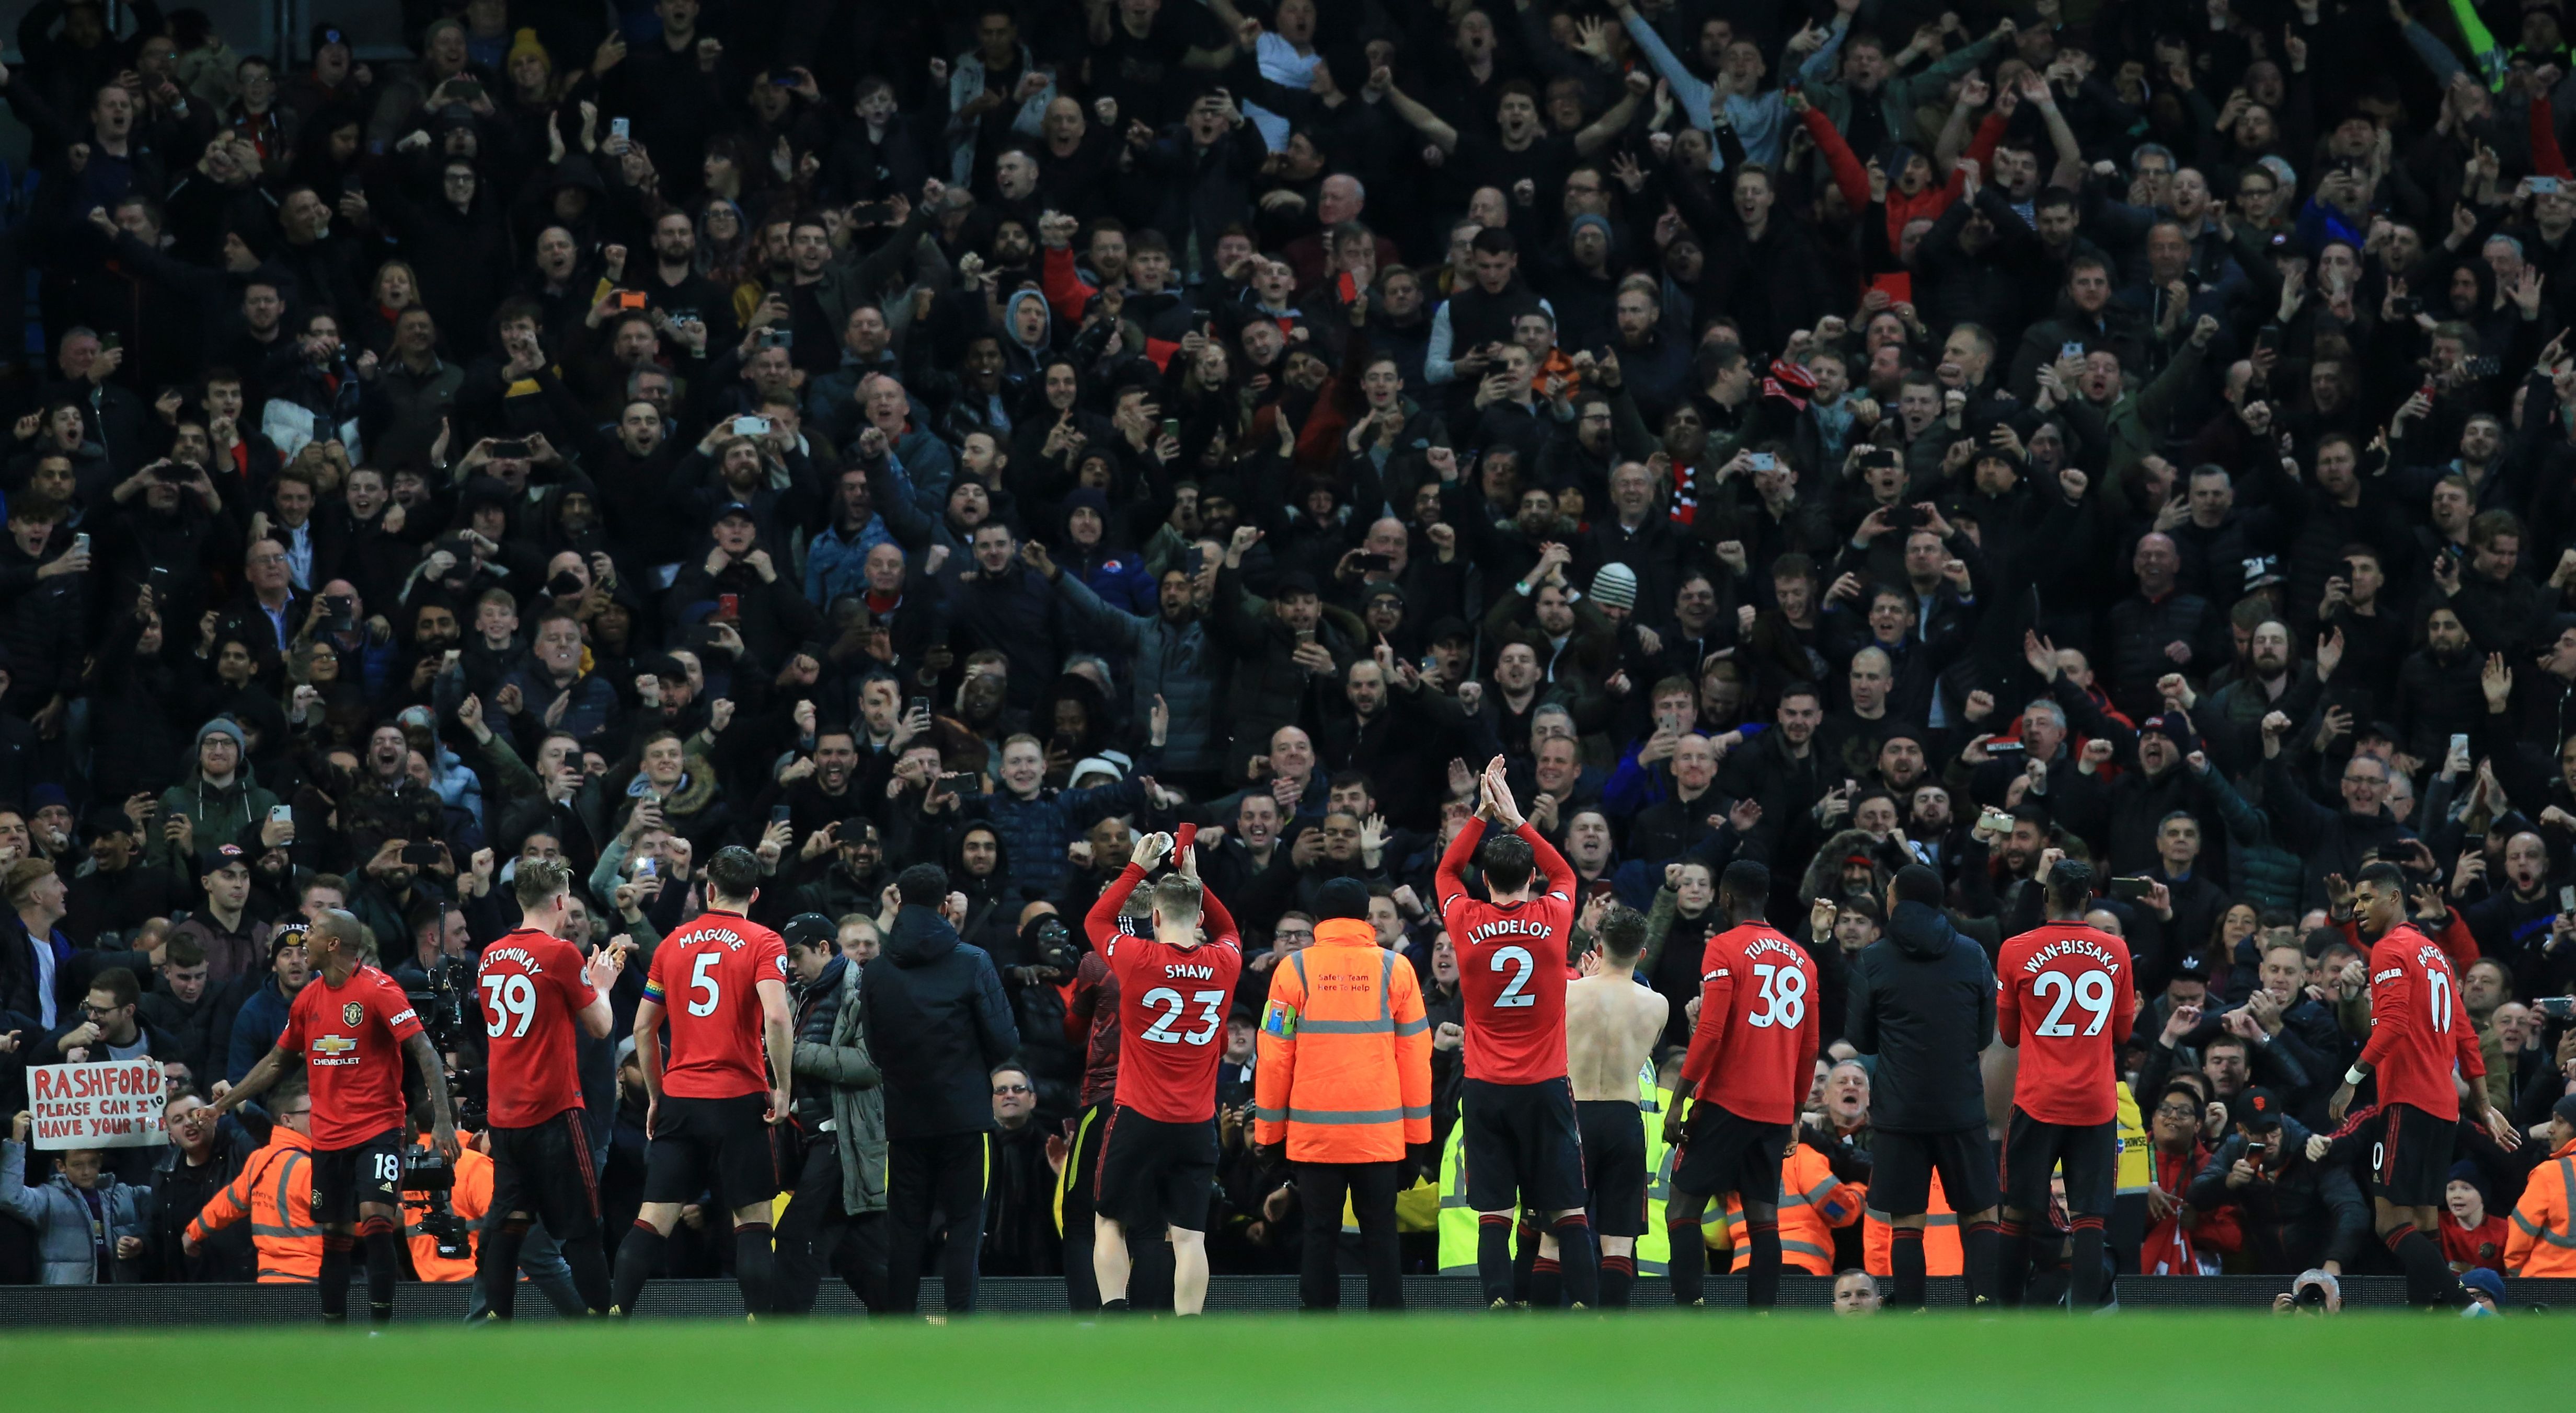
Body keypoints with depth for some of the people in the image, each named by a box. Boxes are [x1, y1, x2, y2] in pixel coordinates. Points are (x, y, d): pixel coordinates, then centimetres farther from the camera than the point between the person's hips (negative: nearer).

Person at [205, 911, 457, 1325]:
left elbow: (425, 1052, -17)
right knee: (334, 1233, 8)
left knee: (375, 1219, -20)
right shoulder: (309, 999, 10)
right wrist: (225, 1103, 23)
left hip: (377, 1129, -6)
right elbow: (278, 1061, 24)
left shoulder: (378, 990, -11)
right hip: (328, 1133, 6)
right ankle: (333, 1327, 18)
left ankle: (381, 1326, -14)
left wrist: (442, 1118, -26)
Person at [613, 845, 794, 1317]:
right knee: (752, 1221, 2)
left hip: (679, 1099, 4)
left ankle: (613, 1318, -6)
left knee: (653, 1220, 3)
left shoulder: (673, 944, 10)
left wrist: (656, 1095, 20)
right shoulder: (763, 943, -4)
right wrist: (783, 1090, -11)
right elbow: (776, 1017, -19)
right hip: (739, 1100, -4)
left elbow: (644, 1027, 12)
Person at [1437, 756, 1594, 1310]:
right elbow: (1564, 873, 20)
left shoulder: (1467, 924, -4)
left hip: (1485, 1090, 0)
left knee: (1494, 1213, -1)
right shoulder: (1552, 920, -4)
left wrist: (1482, 815, 18)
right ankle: (1587, 1310, -1)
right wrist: (1516, 820, 20)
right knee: (1567, 1210, 3)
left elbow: (1447, 871, 18)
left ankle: (1498, 1305, -11)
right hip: (1544, 1086, 0)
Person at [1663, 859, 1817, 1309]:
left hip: (1726, 1103, -6)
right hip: (1777, 1112, 6)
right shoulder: (1801, 959, 13)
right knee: (1764, 1216, 6)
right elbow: (1810, 1048, 16)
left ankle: (1689, 1305, -16)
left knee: (1683, 1209, -3)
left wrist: (1678, 1103, -11)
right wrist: (1795, 1115, 24)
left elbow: (1709, 1033, -14)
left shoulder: (1725, 949, -6)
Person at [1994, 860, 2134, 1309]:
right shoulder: (2115, 952, 2)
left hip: (2038, 1101, -1)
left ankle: (2006, 1313, 10)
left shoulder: (2016, 952, -3)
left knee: (2018, 1213, 8)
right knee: (2089, 1218, -1)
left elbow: (2008, 1033, 8)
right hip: (2097, 1103, 1)